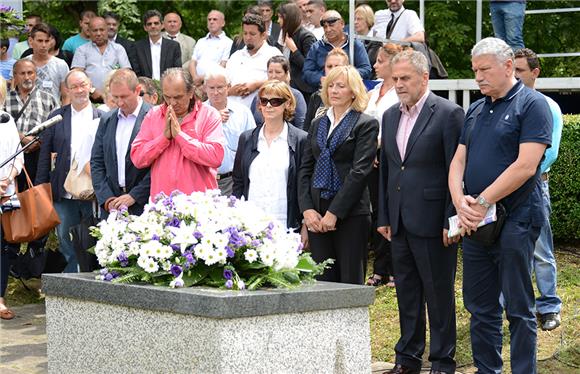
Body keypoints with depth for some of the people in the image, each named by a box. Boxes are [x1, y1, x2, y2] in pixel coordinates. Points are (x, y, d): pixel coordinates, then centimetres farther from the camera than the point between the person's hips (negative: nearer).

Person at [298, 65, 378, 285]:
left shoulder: (366, 124, -2)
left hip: (351, 215, -5)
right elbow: (305, 169, 12)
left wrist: (334, 213, -14)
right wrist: (307, 209, -2)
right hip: (316, 214, 5)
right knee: (323, 281, 6)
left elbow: (360, 171, -10)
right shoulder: (317, 124, 16)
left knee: (351, 283, -3)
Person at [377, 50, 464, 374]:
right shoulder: (390, 116, 12)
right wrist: (384, 216, 13)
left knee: (439, 293, 2)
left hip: (432, 222, -6)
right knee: (406, 292, 13)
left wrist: (451, 221, -13)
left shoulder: (449, 114, -8)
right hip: (399, 222, 7)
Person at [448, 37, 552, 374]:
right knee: (480, 307, 11)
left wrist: (482, 202, -16)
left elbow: (525, 166, -17)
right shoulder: (476, 111, 15)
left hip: (515, 220, -7)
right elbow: (458, 162, 11)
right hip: (474, 221, 7)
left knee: (518, 308, -2)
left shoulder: (532, 104, -7)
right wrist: (460, 200, -8)